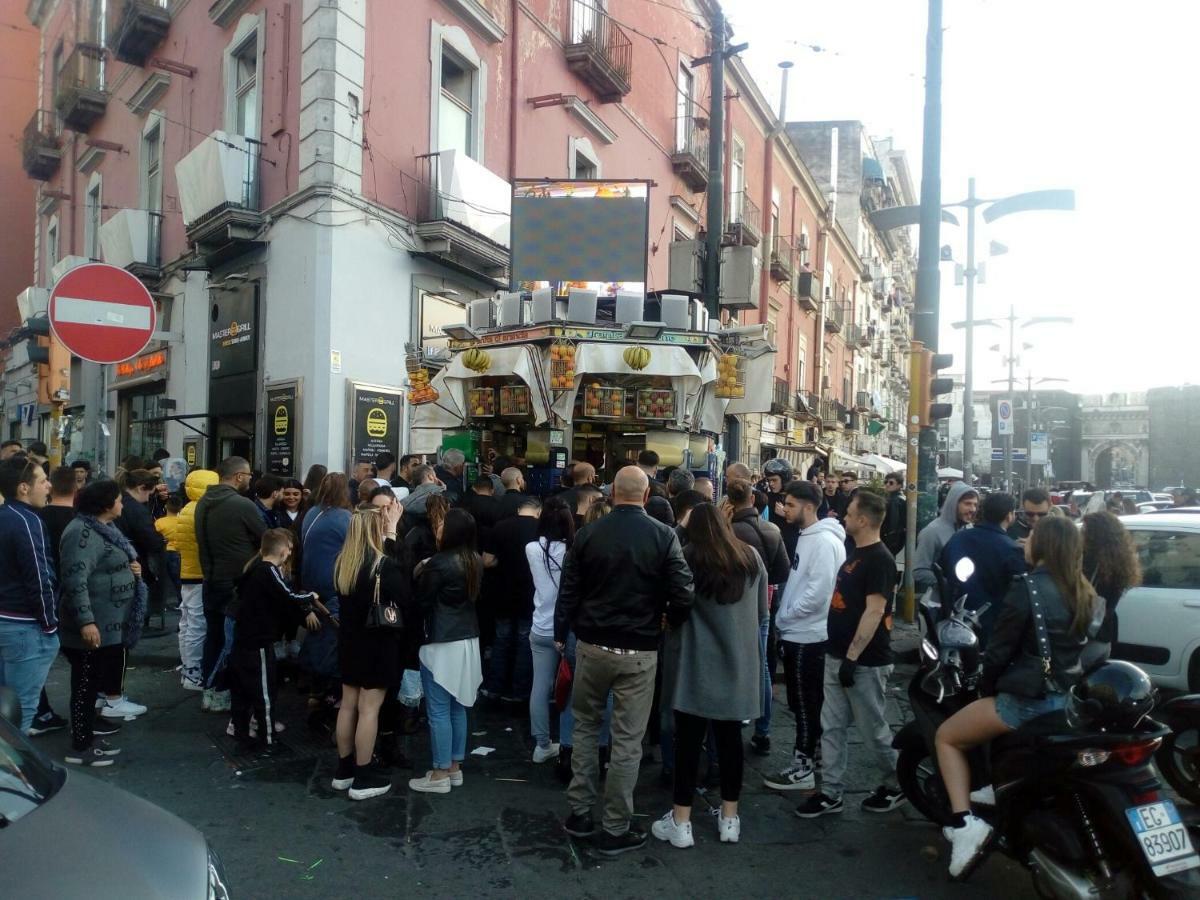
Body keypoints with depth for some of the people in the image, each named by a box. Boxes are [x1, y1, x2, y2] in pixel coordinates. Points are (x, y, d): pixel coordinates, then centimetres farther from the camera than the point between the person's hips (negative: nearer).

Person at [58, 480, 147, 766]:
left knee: (93, 683, 17)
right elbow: (76, 580, -27)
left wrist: (131, 568, 5)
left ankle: (88, 737, 28)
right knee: (85, 685, 0)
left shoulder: (105, 528, 12)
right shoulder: (83, 533, -19)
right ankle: (80, 747, 9)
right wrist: (86, 621, -31)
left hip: (109, 622, 10)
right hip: (93, 625, -10)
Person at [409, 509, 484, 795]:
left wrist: (420, 574, 6)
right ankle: (455, 768, 23)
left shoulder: (440, 563, -18)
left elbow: (421, 600, -10)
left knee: (438, 710, 1)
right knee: (457, 707, 15)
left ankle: (440, 774, 9)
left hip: (442, 642, -8)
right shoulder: (475, 561, 5)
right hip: (468, 640, 8)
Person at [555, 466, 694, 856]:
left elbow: (569, 591, 1)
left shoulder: (588, 534, -4)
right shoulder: (664, 536, -10)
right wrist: (669, 622, 9)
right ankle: (615, 830, 16)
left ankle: (580, 812, 25)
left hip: (592, 646, 3)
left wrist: (561, 634, 14)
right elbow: (682, 596, -12)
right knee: (627, 740, 7)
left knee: (586, 726, 20)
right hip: (638, 651, -2)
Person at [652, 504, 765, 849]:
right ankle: (729, 818, 24)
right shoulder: (751, 558, 3)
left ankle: (681, 822, 12)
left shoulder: (686, 558, -8)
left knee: (689, 739, 4)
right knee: (730, 737, 14)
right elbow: (762, 611, 10)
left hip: (696, 663, -3)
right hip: (737, 662, 3)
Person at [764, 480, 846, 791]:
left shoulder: (825, 541, -19)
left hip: (808, 637, -9)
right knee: (803, 704, 17)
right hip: (798, 634, 9)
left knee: (806, 705, 2)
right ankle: (810, 757, 29)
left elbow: (818, 594, -24)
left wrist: (783, 617, -13)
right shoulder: (807, 537, 11)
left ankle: (803, 769, 12)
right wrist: (784, 619, 8)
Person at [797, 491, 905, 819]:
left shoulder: (879, 559, -17)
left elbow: (874, 612, -22)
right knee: (831, 726, 9)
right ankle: (830, 793, 17)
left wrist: (852, 657, -23)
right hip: (838, 656, 9)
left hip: (865, 662, -9)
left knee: (872, 729, 7)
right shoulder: (855, 552, 11)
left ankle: (896, 785, 28)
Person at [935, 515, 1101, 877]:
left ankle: (964, 824, -5)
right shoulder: (1087, 594, 6)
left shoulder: (1027, 588, -16)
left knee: (946, 737, 8)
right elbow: (1085, 648, 17)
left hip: (1029, 699, -8)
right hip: (1071, 698, 8)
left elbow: (1000, 649, -13)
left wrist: (986, 687, 3)